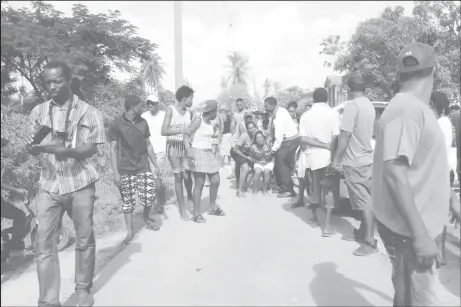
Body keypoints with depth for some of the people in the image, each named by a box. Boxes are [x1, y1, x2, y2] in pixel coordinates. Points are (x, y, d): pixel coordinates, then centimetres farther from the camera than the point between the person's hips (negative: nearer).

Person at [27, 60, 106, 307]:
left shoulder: (88, 112, -2)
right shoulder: (38, 112, 8)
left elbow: (93, 148, -7)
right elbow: (34, 145, 11)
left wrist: (68, 151, -24)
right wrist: (33, 147, -11)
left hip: (80, 184, -2)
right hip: (48, 185, 2)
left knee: (84, 238, 8)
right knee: (44, 244, -3)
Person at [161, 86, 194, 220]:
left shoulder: (189, 112, 3)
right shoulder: (171, 110, -9)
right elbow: (164, 131, -14)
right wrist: (181, 130, -22)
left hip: (186, 145, 3)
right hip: (173, 146, -3)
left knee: (187, 175, 0)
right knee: (178, 177, 1)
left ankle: (190, 196, 32)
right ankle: (182, 209, 13)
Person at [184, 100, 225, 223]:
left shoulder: (211, 123, 11)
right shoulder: (198, 120, -11)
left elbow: (215, 136, 28)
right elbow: (186, 135, -18)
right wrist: (188, 150, -30)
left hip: (209, 154, 8)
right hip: (198, 153, -8)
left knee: (215, 181, 9)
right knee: (199, 183, -8)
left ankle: (213, 206, 28)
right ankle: (196, 213, 2)